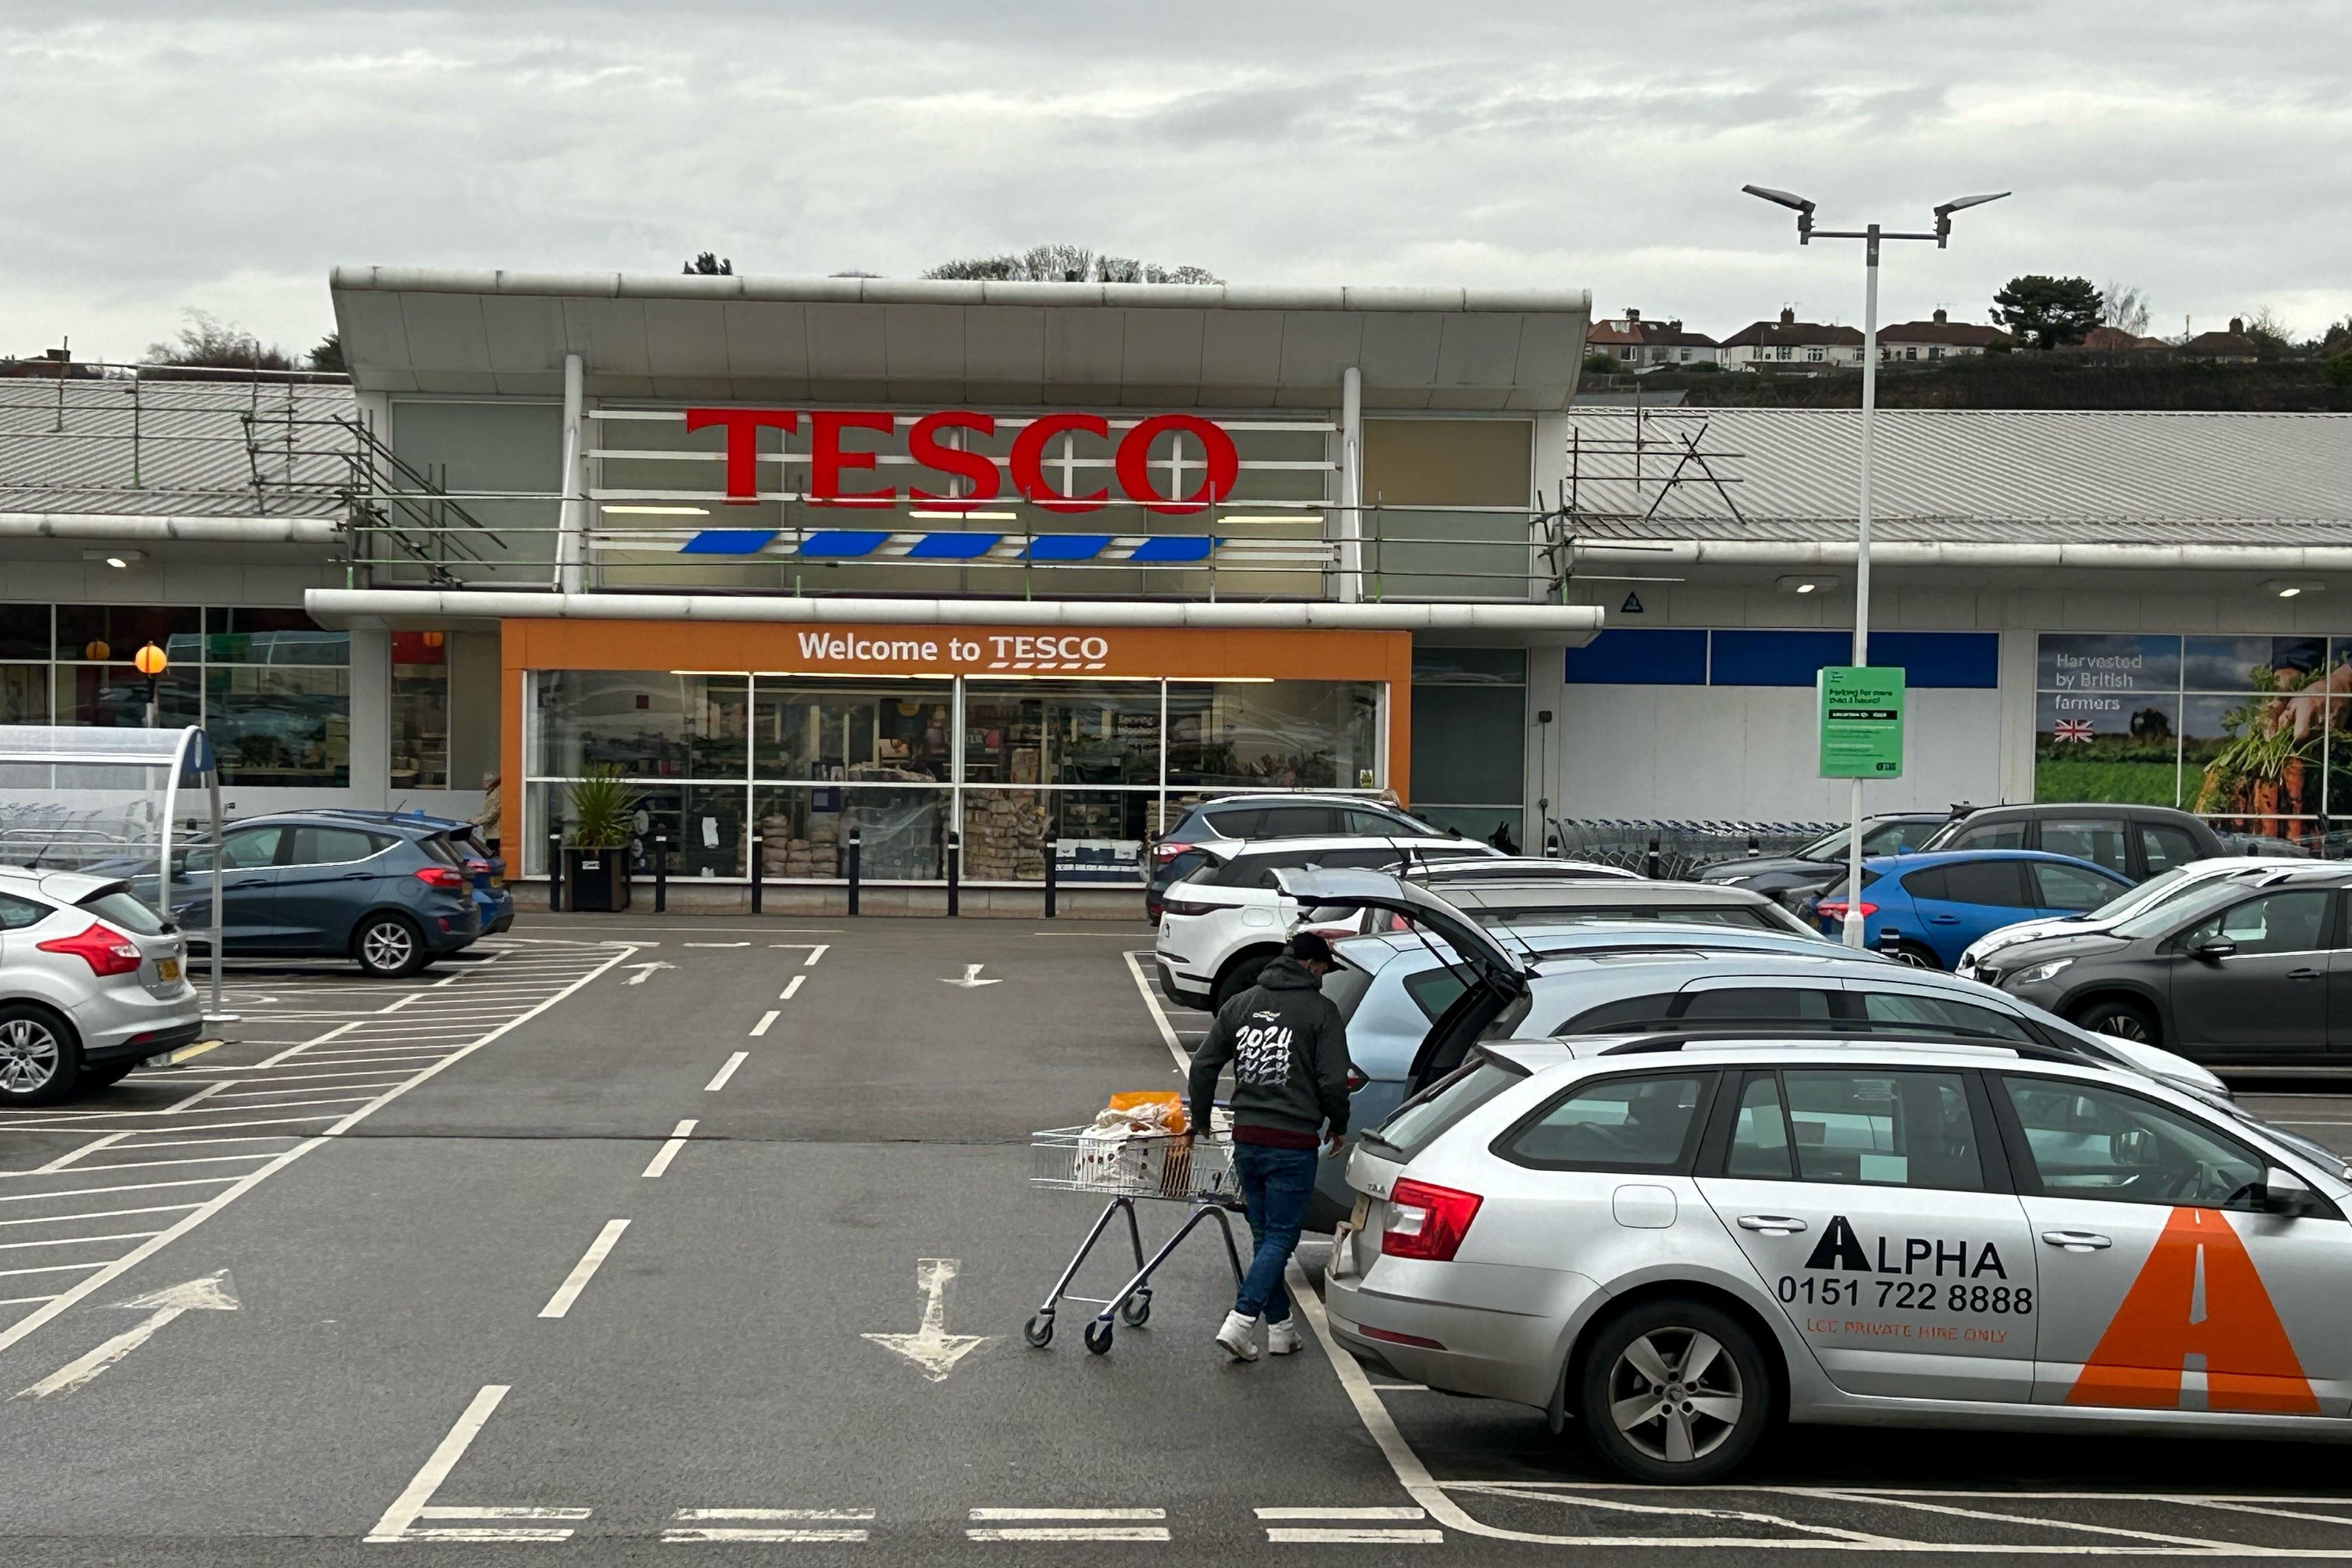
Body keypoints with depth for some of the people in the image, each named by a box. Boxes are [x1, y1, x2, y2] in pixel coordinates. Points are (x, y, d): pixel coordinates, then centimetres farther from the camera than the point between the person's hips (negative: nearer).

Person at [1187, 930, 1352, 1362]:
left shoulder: (1241, 1004, 11)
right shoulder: (1320, 1010, -4)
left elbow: (1203, 1066, 12)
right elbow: (1333, 1082, -8)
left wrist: (1201, 1122, 23)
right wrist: (1337, 1127, 9)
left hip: (1246, 1140, 5)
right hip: (1293, 1144, -5)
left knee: (1266, 1236, 14)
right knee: (1280, 1237, -2)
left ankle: (1281, 1328, 17)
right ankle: (1240, 1322, -14)